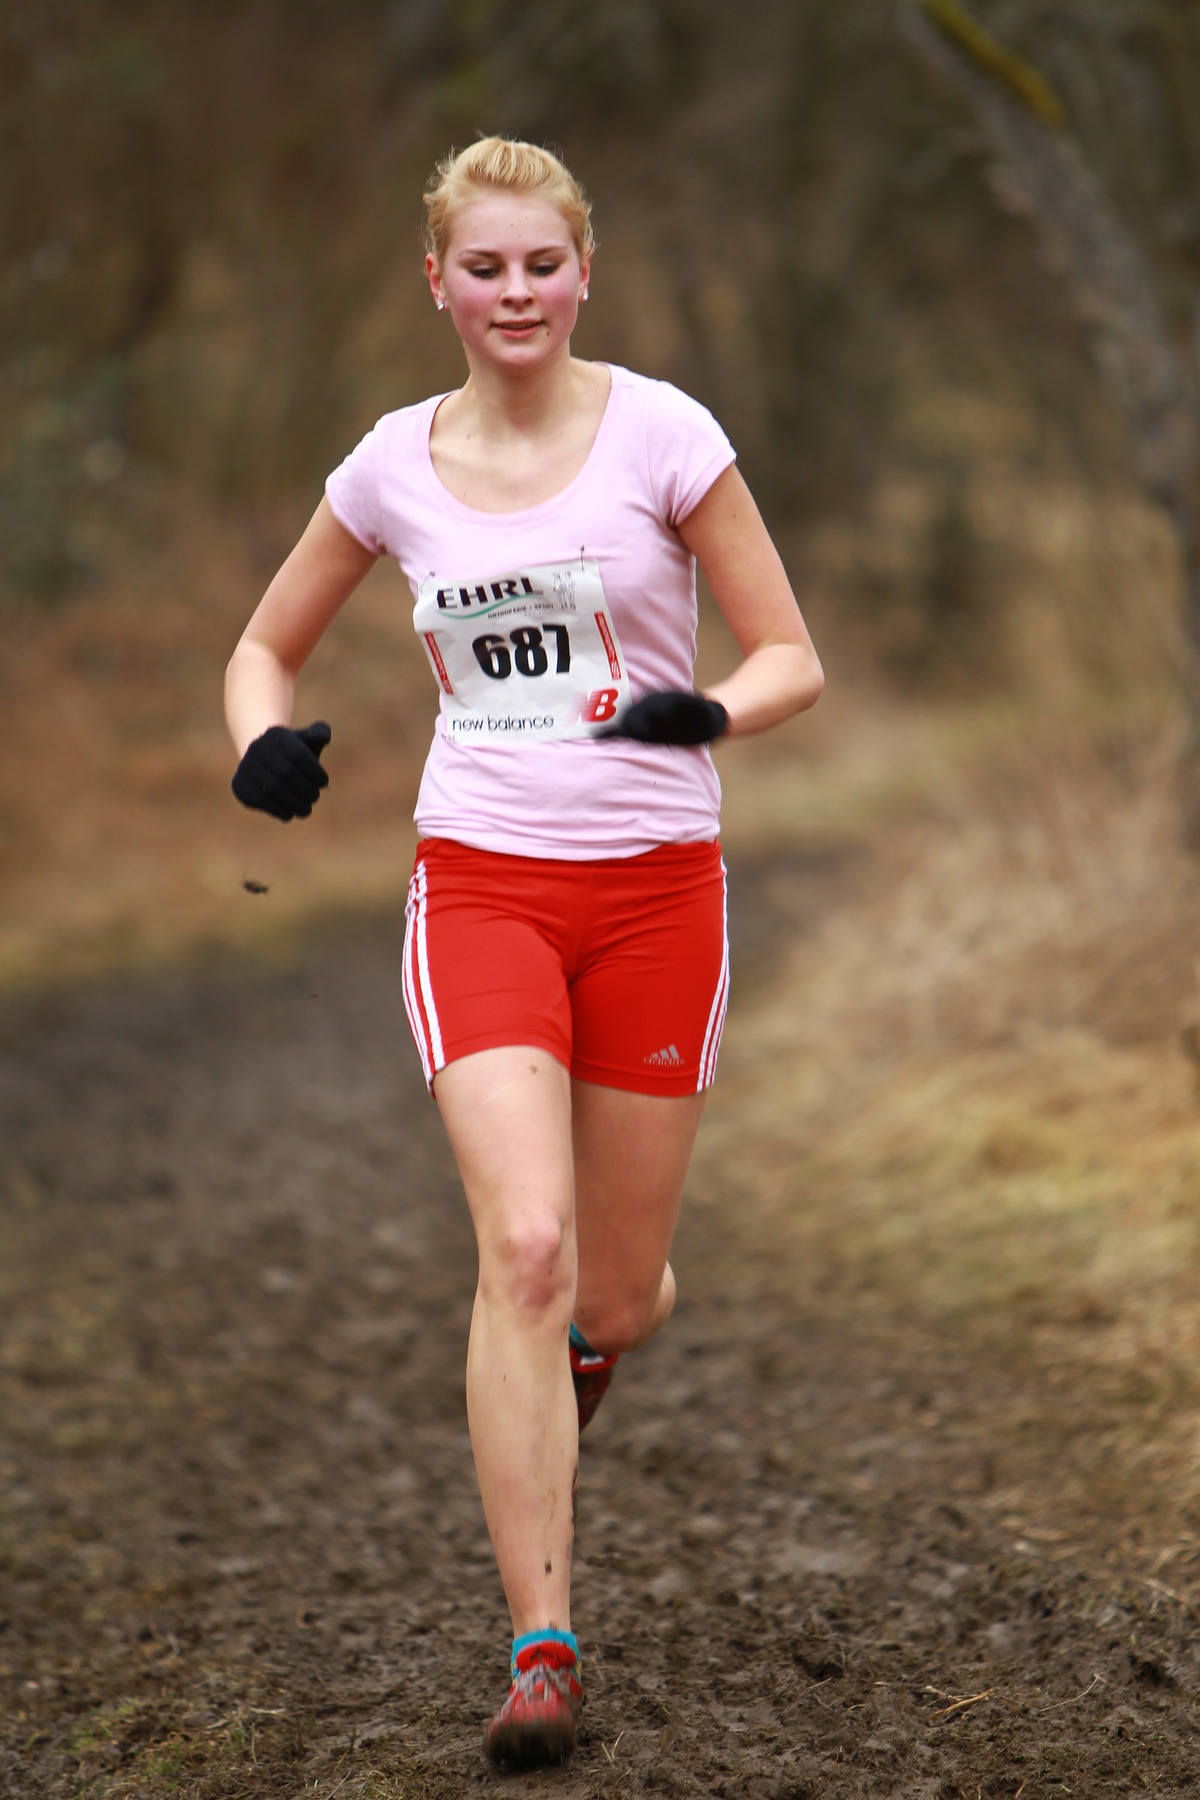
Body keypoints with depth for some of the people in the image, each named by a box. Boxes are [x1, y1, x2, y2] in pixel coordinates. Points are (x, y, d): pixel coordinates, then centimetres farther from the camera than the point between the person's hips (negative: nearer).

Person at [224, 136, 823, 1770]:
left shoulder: (659, 432, -3)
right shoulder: (396, 465, 4)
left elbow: (794, 657, -1)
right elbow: (269, 646, 17)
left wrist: (712, 710, -24)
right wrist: (268, 747, -6)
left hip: (655, 891, 0)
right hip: (480, 885, 1)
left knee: (613, 1298, 6)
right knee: (524, 1247, -19)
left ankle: (570, 1352, 47)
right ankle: (542, 1649, -13)